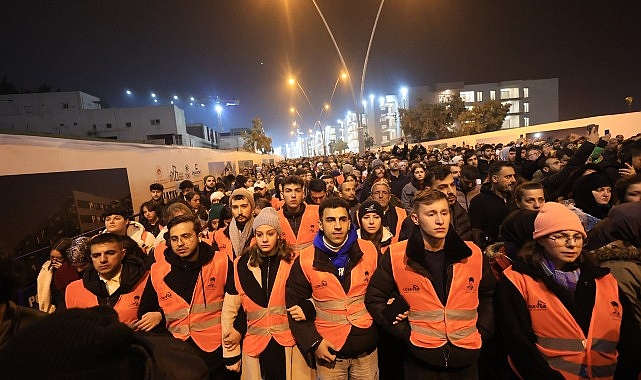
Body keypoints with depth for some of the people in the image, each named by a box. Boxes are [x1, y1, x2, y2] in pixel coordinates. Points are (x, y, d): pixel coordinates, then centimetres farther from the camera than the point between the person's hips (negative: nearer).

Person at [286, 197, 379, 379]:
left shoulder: (369, 251, -8)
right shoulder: (305, 260, -10)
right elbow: (294, 304, -3)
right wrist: (313, 342, -8)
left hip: (367, 349, 1)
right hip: (328, 350, -1)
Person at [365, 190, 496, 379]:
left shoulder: (474, 254, -6)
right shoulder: (395, 257, -14)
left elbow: (488, 296, 11)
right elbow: (374, 298, -5)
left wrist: (481, 333, 2)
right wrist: (406, 333, -9)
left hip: (467, 358, 3)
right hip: (420, 360, -2)